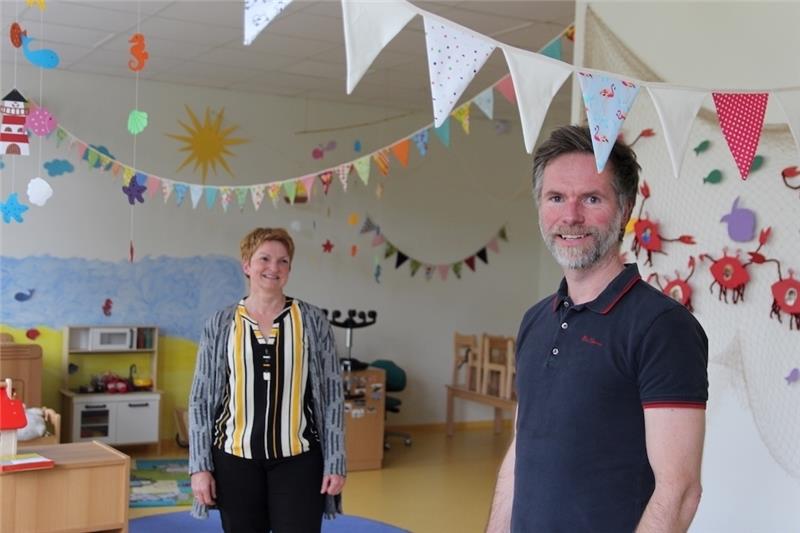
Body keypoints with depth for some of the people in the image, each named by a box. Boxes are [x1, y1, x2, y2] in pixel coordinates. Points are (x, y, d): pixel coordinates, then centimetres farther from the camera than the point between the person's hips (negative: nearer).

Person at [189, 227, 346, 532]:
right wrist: (199, 465, -2)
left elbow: (332, 395, 1)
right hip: (235, 457, 1)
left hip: (297, 458, -1)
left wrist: (335, 462, -3)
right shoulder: (220, 324, 2)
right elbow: (200, 399, 4)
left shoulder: (312, 321, 0)